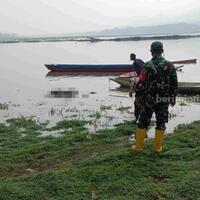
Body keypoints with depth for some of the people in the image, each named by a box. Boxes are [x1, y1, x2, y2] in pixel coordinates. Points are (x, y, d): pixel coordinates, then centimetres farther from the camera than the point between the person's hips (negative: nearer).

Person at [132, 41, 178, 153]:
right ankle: (158, 147, 19)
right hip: (164, 100, 2)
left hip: (149, 99, -2)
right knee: (161, 123, 13)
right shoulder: (170, 65, -2)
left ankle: (139, 146, 16)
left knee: (143, 122, 10)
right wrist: (173, 98, 12)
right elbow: (174, 84, 2)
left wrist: (138, 95, 3)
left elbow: (141, 84, -10)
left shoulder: (147, 66, -11)